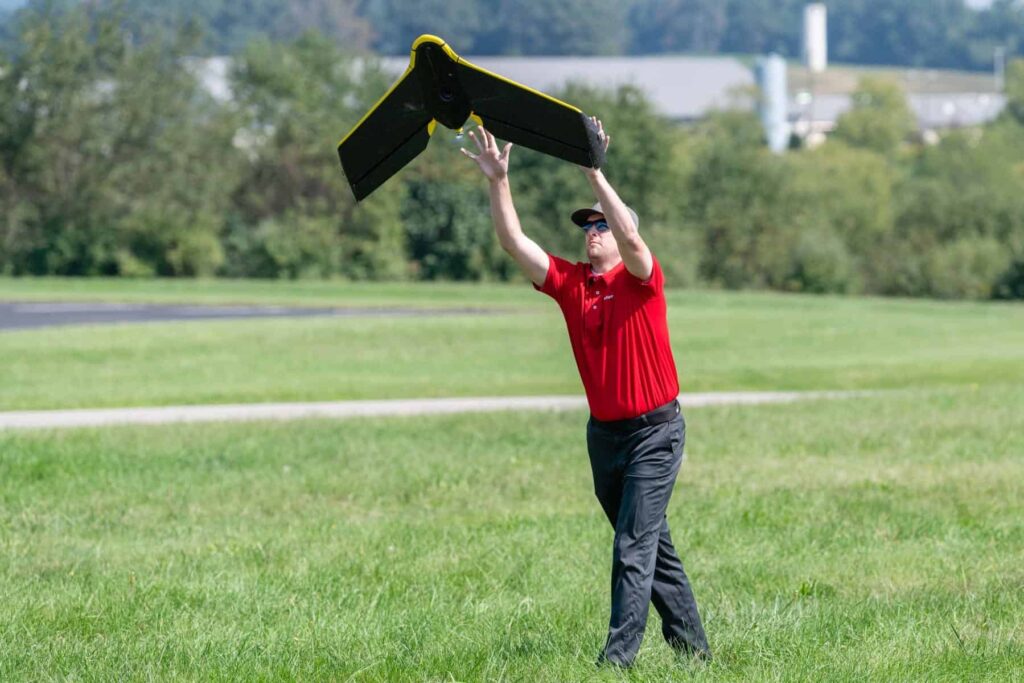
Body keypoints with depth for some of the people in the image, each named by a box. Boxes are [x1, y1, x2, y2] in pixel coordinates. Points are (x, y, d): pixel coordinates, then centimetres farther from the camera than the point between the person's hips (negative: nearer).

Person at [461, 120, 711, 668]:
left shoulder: (642, 281, -10)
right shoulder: (570, 282, 4)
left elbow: (630, 236, -30)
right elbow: (514, 242, -4)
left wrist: (594, 174, -33)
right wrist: (498, 181, -14)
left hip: (655, 431, -6)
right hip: (604, 433, 6)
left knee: (635, 545, -12)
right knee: (652, 545, 15)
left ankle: (618, 654, -14)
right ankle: (690, 642, 25)